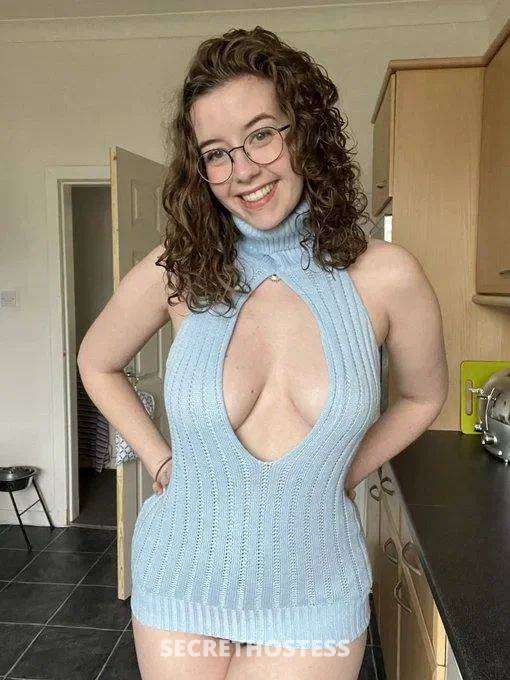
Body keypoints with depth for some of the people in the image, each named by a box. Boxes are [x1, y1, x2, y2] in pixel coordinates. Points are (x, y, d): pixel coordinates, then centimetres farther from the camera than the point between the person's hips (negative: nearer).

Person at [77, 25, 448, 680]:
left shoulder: (386, 277, -13)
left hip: (314, 593, 0)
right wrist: (159, 460, 0)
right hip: (182, 576, 1)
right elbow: (97, 364, 7)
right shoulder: (177, 271, -12)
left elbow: (423, 397, 6)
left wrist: (341, 475, 0)